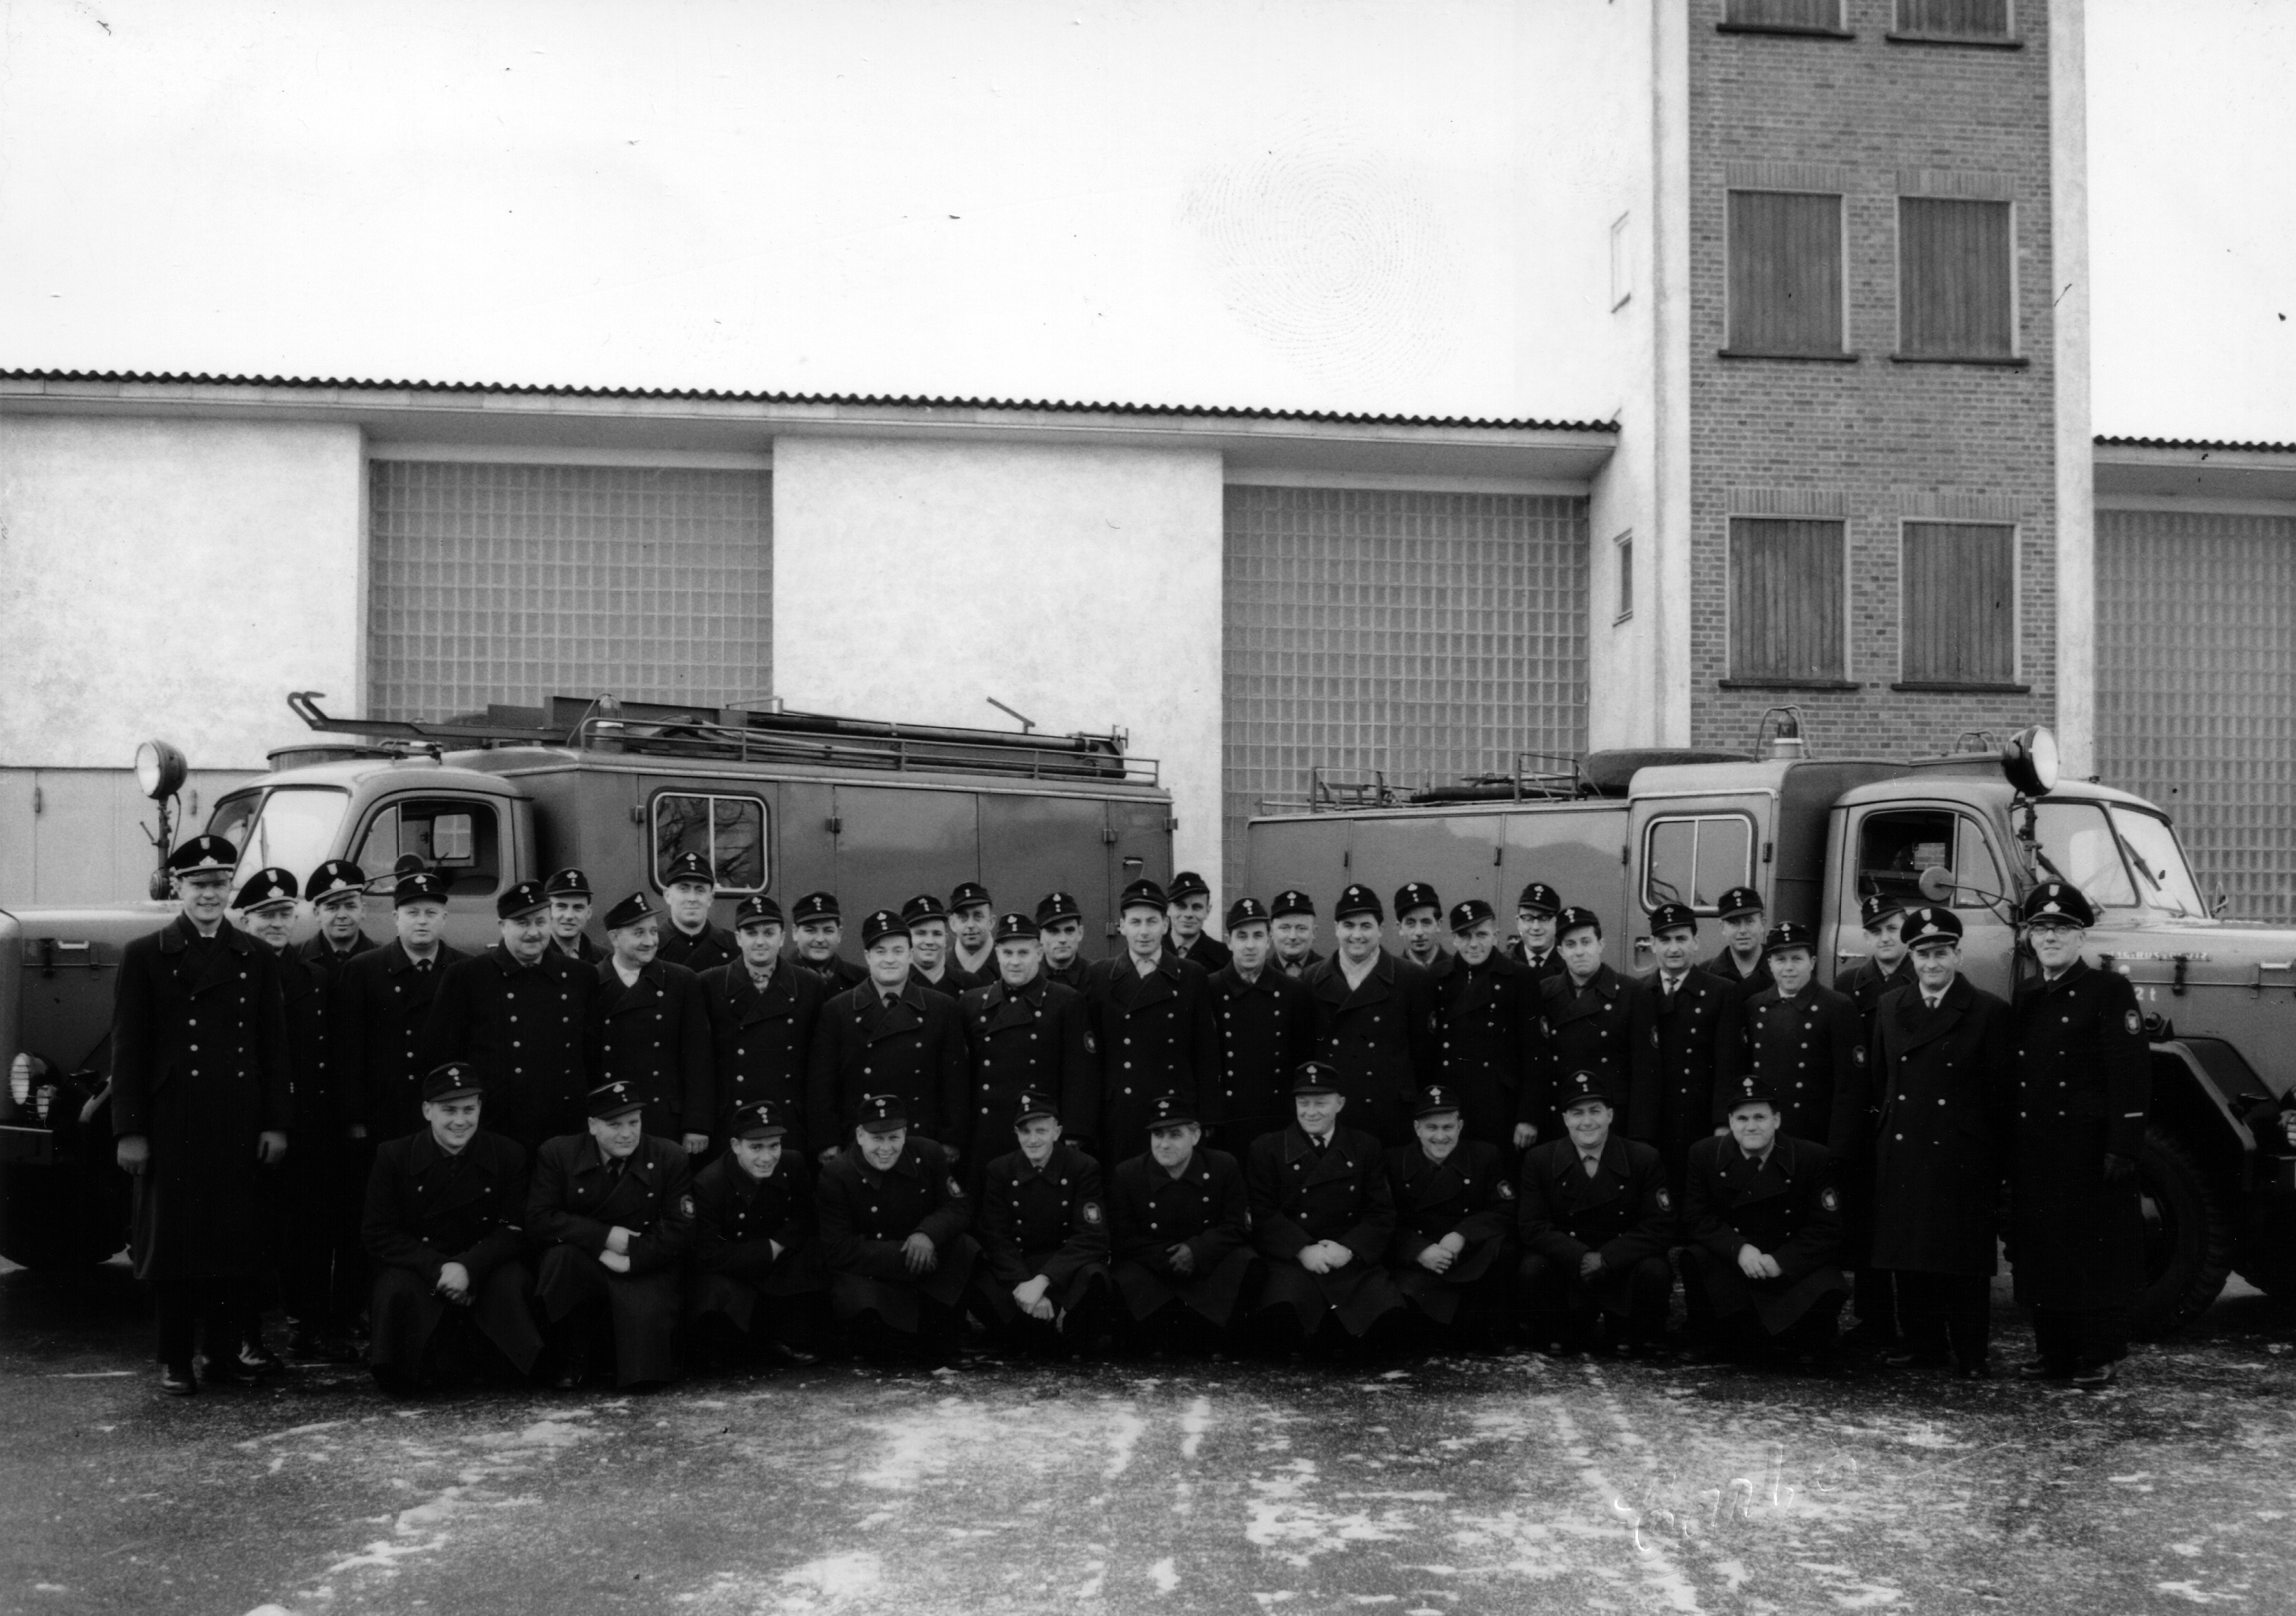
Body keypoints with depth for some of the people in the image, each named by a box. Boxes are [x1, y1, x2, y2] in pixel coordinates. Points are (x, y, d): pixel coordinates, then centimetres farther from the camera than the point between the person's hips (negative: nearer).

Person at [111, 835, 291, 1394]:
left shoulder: (255, 957, 10)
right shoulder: (145, 956, 2)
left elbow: (274, 1045, 9)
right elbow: (128, 1048, 0)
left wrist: (276, 1123, 3)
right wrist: (129, 1131, -6)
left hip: (240, 1127, 2)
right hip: (173, 1126, -2)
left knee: (237, 1238, 4)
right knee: (174, 1239, 3)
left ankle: (227, 1352, 14)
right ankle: (175, 1359, 12)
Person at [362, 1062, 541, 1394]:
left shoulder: (509, 1154, -2)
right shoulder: (393, 1155, -4)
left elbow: (513, 1230, -4)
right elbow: (379, 1234, -6)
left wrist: (468, 1267, -24)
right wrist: (438, 1268, -21)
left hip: (484, 1267, 0)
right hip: (416, 1267, 0)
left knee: (512, 1283, -32)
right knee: (398, 1290, -34)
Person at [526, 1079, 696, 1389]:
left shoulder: (671, 1158, -4)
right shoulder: (558, 1154, -3)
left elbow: (681, 1231, -6)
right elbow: (538, 1220, -10)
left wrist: (631, 1259, -19)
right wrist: (605, 1236, -19)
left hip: (644, 1271, -1)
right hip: (579, 1271, 1)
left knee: (647, 1315, -32)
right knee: (560, 1254, -32)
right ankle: (571, 1362, -11)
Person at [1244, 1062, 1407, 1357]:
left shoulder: (1365, 1147, 15)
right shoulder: (1266, 1149, 9)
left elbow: (1382, 1214, 8)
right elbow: (1262, 1215, 0)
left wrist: (1349, 1249, -10)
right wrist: (1303, 1250, -15)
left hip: (1354, 1262, 2)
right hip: (1291, 1261, -2)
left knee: (1389, 1313, -28)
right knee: (1280, 1312, -36)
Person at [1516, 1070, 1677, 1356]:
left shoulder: (1645, 1159, -5)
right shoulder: (1539, 1160, -2)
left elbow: (1662, 1226, -10)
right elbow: (1532, 1225, -8)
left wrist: (1606, 1258, -23)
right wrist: (1581, 1257, -25)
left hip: (1624, 1265, 0)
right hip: (1565, 1267, 0)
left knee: (1654, 1271, -31)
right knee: (1533, 1269, -29)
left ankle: (1630, 1335, 1)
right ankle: (1567, 1332, 1)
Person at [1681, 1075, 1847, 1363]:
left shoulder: (1815, 1158, -8)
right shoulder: (1705, 1154, -3)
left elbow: (1827, 1230, -10)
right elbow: (1697, 1218, -6)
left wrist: (1781, 1261, -24)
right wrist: (1739, 1249, -23)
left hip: (1795, 1271, -1)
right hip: (1732, 1266, 1)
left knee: (1829, 1293, -31)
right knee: (1696, 1259, -28)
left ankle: (1809, 1344, 4)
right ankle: (1720, 1340, -4)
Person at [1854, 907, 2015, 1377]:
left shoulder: (1989, 1012, -3)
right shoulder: (1889, 1007, 10)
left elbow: (2003, 1092, -4)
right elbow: (1875, 1081, 13)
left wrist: (1999, 1158, -7)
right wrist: (1877, 1134, 6)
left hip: (1962, 1156, -4)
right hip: (1901, 1153, 4)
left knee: (1964, 1253, 0)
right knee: (1906, 1251, 8)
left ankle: (1970, 1351, 10)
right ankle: (1922, 1341, 20)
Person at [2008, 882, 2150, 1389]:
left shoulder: (2109, 990, -4)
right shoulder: (2024, 997, 15)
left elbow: (2131, 1072, -10)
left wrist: (2123, 1148, -16)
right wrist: (2010, 1149, 10)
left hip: (2090, 1148, -6)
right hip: (2033, 1152, 6)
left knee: (2095, 1252, -1)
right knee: (2038, 1250, 7)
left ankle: (2099, 1358, 6)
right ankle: (2054, 1352, 16)